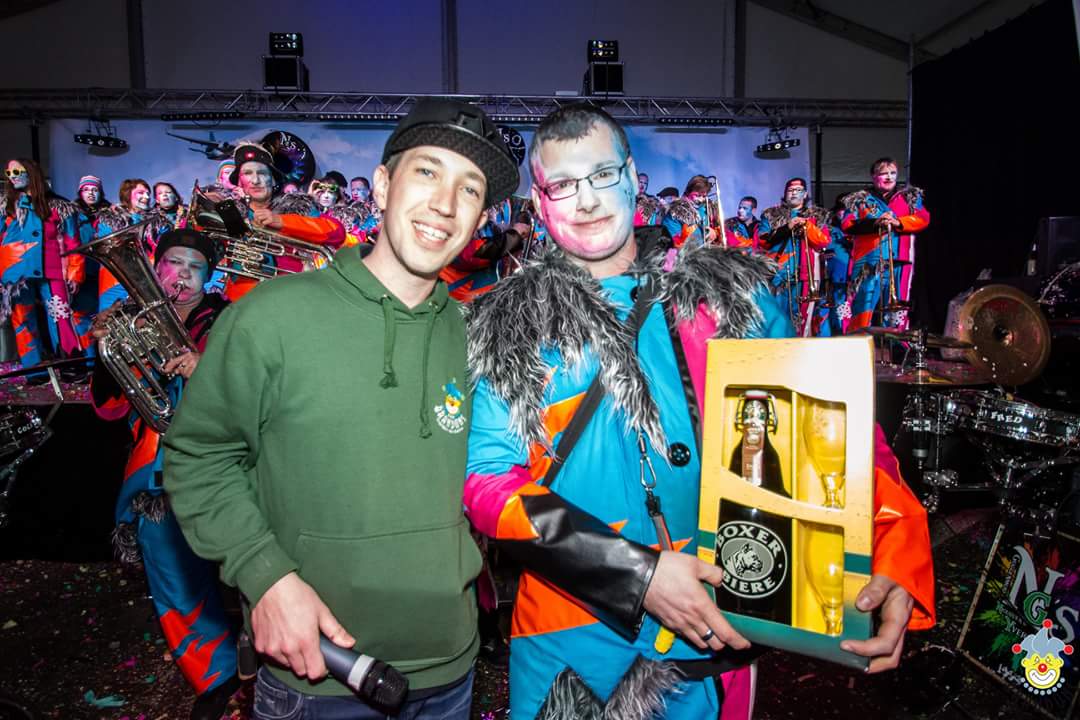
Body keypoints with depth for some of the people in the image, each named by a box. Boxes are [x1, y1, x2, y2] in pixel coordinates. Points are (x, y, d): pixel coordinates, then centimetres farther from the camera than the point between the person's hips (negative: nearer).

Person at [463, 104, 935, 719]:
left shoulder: (734, 292, 2)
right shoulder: (504, 325, -2)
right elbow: (488, 484, -9)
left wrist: (895, 563, -13)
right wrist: (637, 573, -20)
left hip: (716, 634, 2)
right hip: (569, 640, -1)